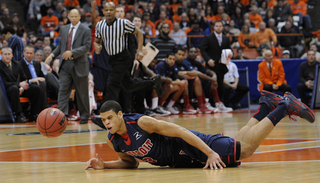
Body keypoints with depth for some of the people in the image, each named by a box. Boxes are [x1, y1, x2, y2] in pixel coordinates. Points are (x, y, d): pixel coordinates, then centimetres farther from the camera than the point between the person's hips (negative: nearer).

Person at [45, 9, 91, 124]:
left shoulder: (85, 31, -3)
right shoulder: (64, 29, 13)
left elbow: (87, 47, -12)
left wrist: (72, 52, -23)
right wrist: (52, 55, 5)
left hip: (79, 65, -4)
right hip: (65, 64, 4)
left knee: (82, 92, 6)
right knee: (63, 90, -6)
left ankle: (84, 116, 18)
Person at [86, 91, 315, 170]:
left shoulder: (141, 123, -29)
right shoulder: (113, 141, -9)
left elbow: (180, 131, -27)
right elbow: (130, 162, 10)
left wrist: (210, 153, -30)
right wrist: (104, 165, -9)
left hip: (190, 144, -6)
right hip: (181, 161, 6)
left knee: (245, 148, -4)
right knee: (241, 149, 17)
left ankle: (284, 107, 13)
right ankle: (266, 106, 34)